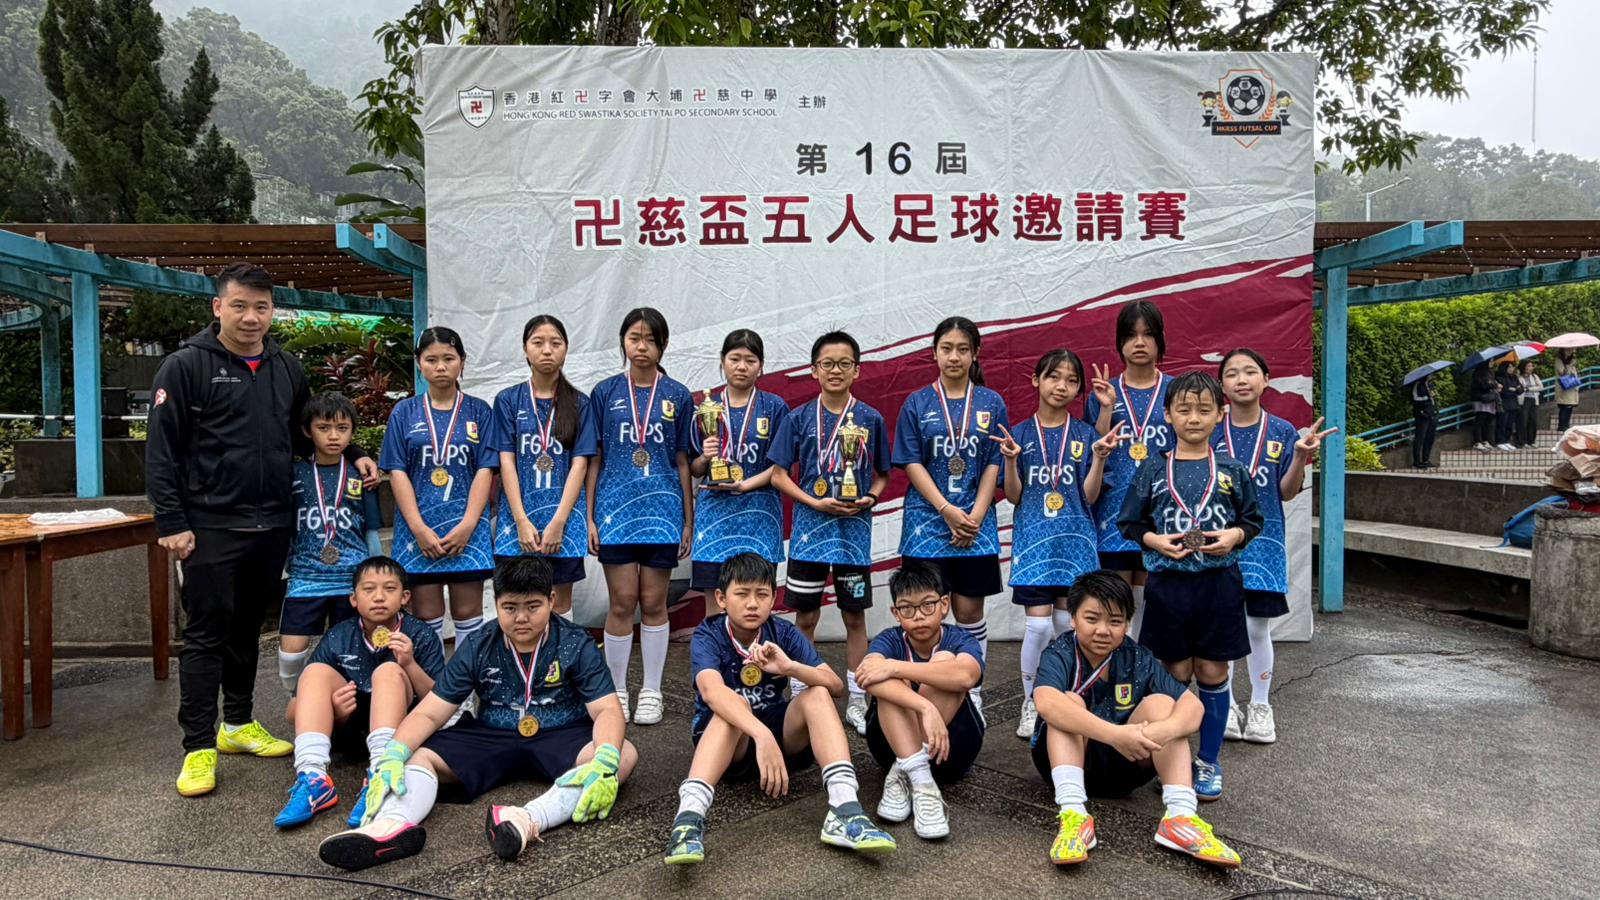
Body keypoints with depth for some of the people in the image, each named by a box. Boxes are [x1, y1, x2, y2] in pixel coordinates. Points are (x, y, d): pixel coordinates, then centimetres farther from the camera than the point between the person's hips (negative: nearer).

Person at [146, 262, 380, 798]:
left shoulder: (287, 369, 11)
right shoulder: (187, 366, -5)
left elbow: (305, 435, 22)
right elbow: (161, 451, -7)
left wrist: (353, 456, 6)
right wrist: (171, 523, -11)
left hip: (272, 528, 5)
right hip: (210, 528, -5)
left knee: (247, 630, 16)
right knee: (206, 635, 0)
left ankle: (239, 724, 30)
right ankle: (199, 747, 9)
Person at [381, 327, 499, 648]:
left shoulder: (479, 412, 5)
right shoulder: (405, 413, 6)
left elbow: (485, 470, -1)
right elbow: (397, 472, 1)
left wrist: (466, 526, -12)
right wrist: (419, 529, -10)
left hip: (466, 527, 0)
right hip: (418, 528, 1)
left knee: (468, 612, 4)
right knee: (426, 615, 5)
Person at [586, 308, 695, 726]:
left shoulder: (677, 396, 5)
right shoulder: (605, 393, 5)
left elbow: (683, 462, 6)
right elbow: (593, 459, 6)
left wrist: (688, 522, 5)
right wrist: (589, 517, 1)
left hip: (662, 509, 0)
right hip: (616, 508, 0)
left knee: (653, 604, 6)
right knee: (622, 604, 1)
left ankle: (651, 692, 17)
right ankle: (616, 691, 15)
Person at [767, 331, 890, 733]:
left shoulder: (871, 419, 3)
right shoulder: (799, 418, 0)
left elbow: (882, 474, 11)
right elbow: (778, 474, 0)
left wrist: (871, 498, -10)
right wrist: (816, 503, -12)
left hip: (855, 528, 1)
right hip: (810, 529, 0)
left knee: (855, 615, 8)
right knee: (806, 616, 6)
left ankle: (857, 702, 18)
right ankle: (800, 697, 19)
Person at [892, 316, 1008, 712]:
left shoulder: (992, 404, 5)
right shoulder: (917, 404, 3)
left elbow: (994, 465, 2)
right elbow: (912, 463, -3)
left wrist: (974, 516, -8)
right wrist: (948, 510, -12)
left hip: (976, 522, 1)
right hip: (927, 520, -1)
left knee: (970, 609, 6)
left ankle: (973, 691, 17)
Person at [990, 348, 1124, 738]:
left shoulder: (1085, 434, 4)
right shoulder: (1020, 433, 3)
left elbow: (1089, 496, 0)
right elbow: (1013, 495, 1)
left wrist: (1099, 457, -13)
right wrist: (1010, 459, -15)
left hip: (1075, 538, 1)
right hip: (1033, 537, -1)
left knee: (1067, 623, 4)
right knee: (1038, 623, -7)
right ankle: (1030, 703, 9)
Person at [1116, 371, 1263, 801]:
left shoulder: (1232, 470, 4)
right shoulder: (1152, 470, 1)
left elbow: (1254, 520, 10)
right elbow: (1129, 524, 5)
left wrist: (1235, 536, -9)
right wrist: (1156, 540, -12)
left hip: (1219, 584, 1)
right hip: (1168, 584, 0)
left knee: (1213, 673, 7)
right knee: (1176, 675, 8)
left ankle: (1209, 761, 22)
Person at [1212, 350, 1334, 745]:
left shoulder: (1282, 432, 1)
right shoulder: (1211, 433, 0)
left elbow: (1287, 492, 1)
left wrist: (1302, 455, -15)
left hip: (1263, 538, 0)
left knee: (1258, 626, 5)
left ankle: (1260, 706, 22)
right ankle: (1226, 705, 19)